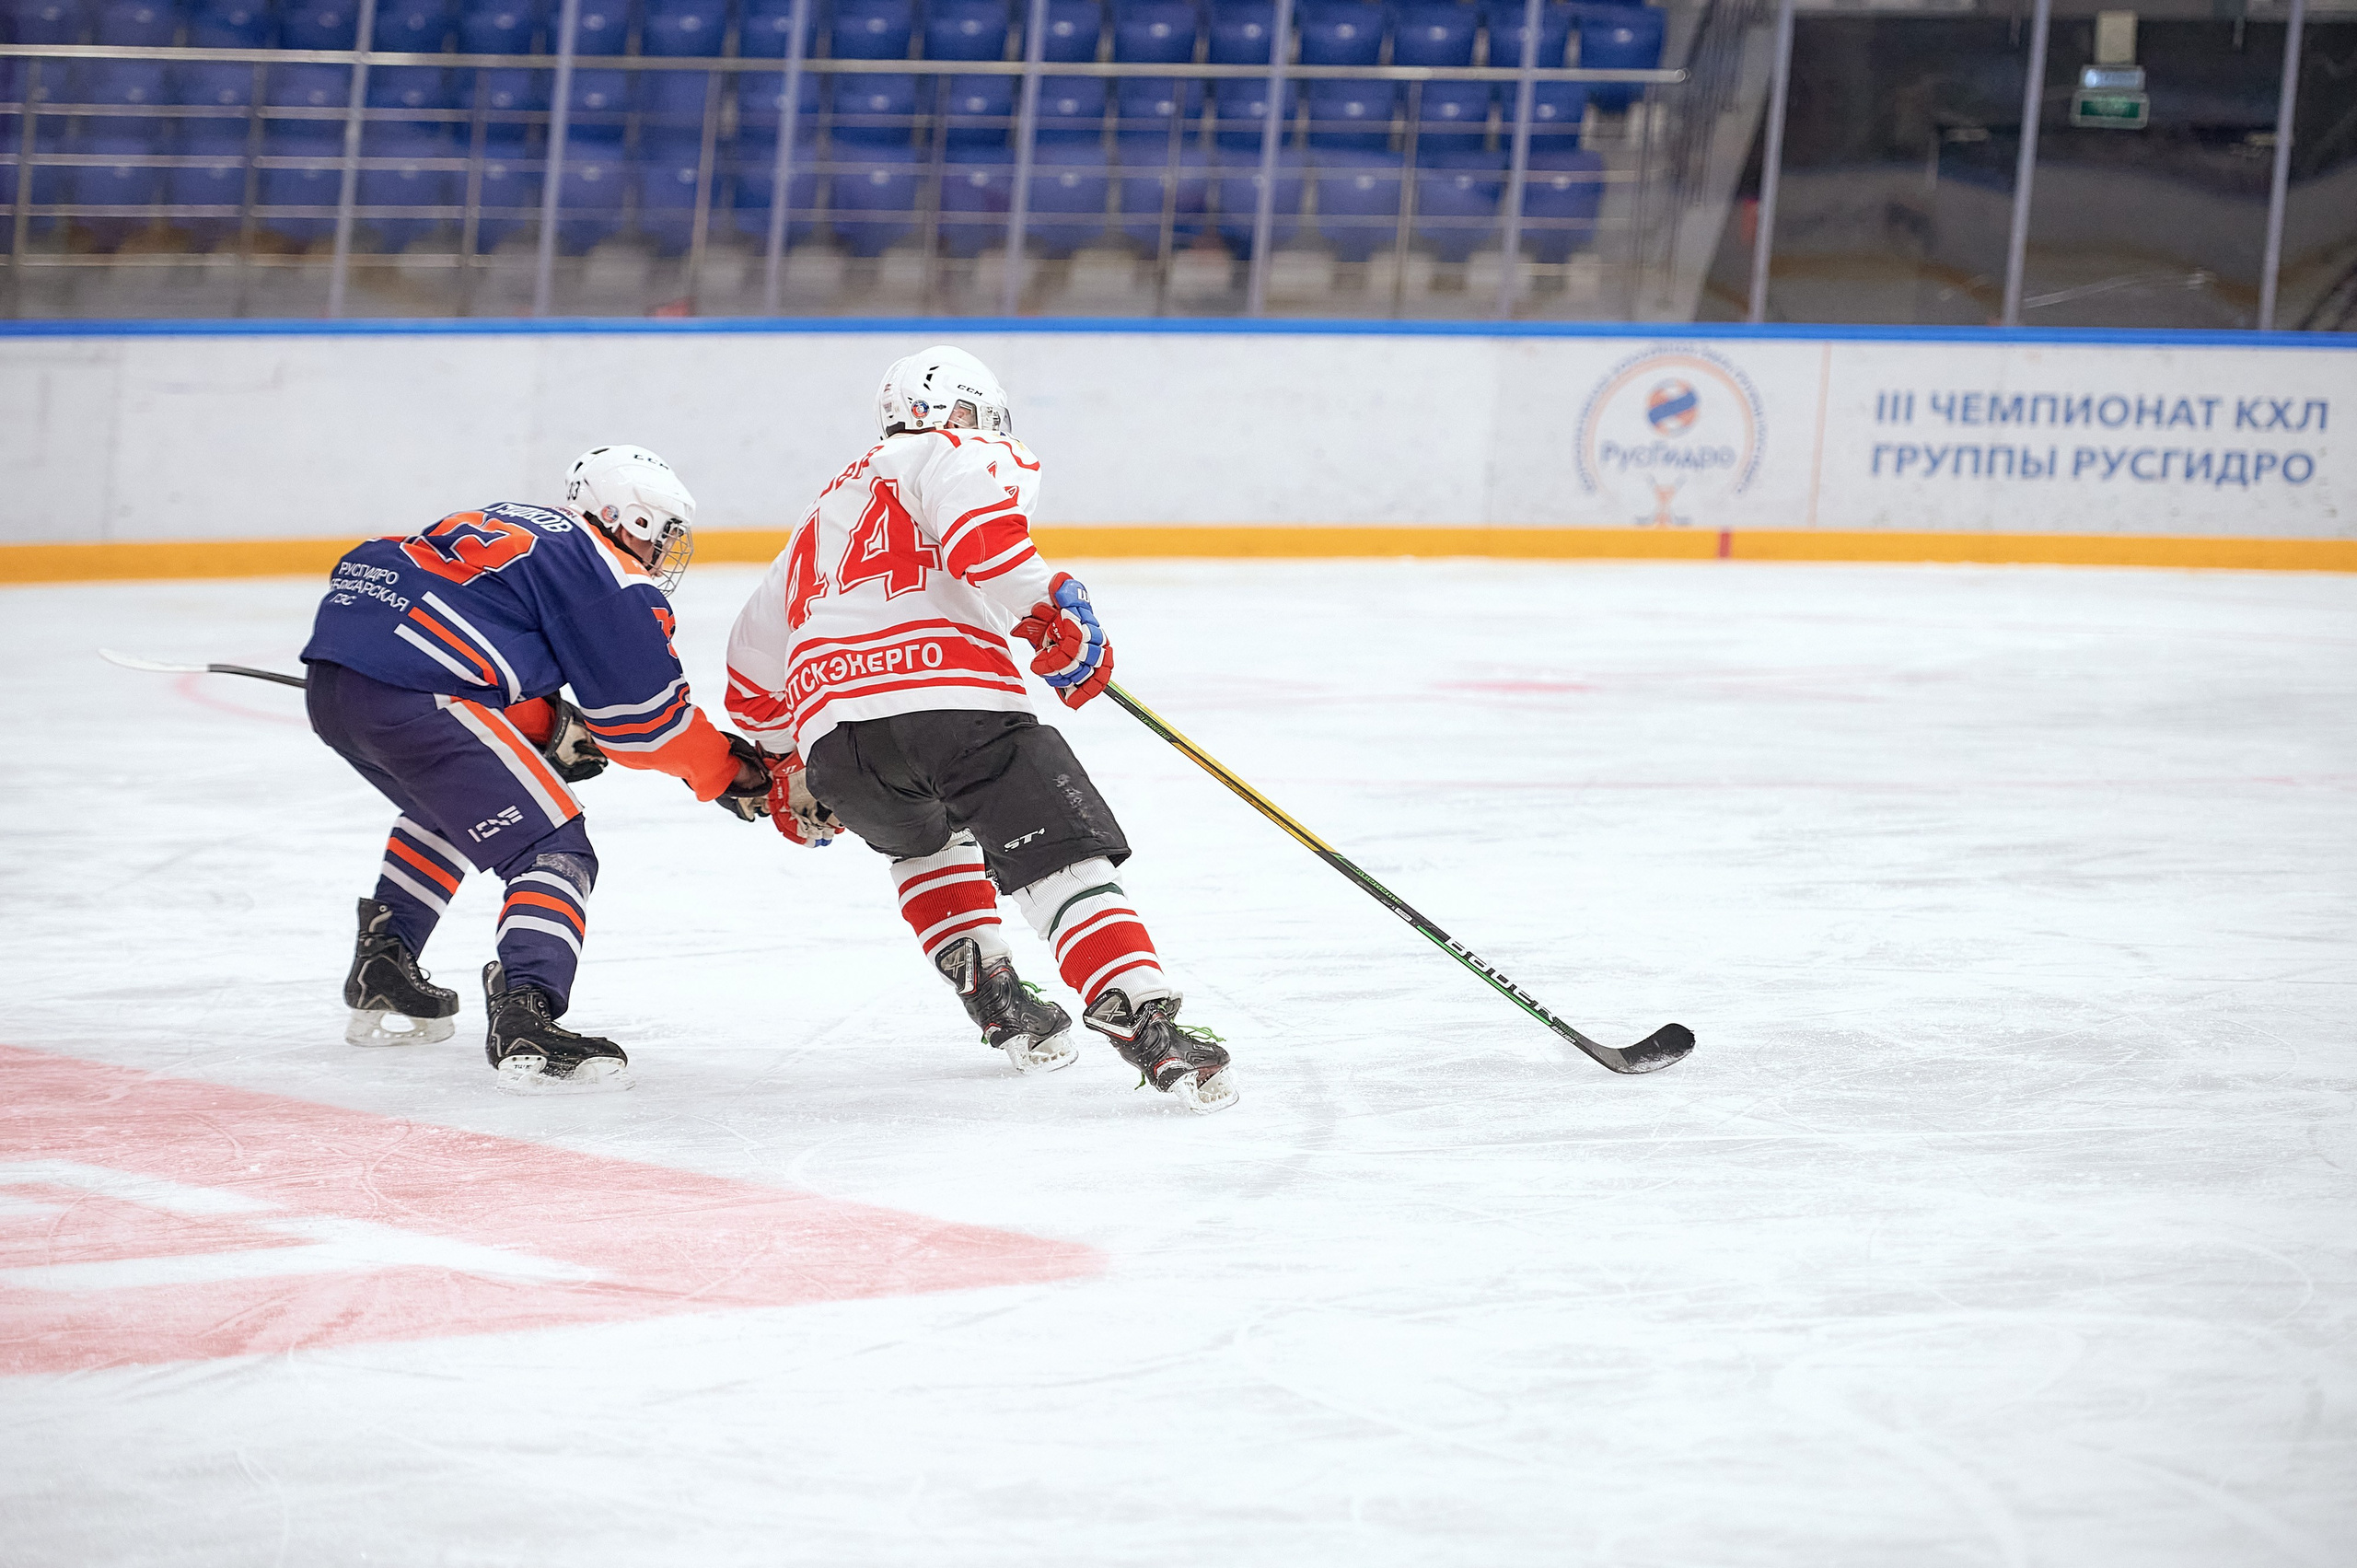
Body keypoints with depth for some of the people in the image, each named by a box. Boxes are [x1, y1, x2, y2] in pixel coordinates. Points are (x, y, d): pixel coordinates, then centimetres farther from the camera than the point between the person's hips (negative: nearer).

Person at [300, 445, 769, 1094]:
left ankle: (380, 980, 38)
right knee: (553, 851, -6)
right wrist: (731, 771, 18)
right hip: (411, 697, -9)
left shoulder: (509, 527, 28)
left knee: (447, 808, 36)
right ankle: (524, 1025, -26)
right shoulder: (610, 577, 2)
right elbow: (646, 718, 3)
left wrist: (550, 730, 20)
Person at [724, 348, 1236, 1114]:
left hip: (832, 728, 6)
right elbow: (975, 529, -13)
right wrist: (1050, 610, -10)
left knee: (923, 840, 34)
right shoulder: (955, 452, 14)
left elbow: (755, 657, 44)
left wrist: (786, 768, 54)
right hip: (953, 694, -6)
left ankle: (995, 999, 23)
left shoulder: (831, 509, 37)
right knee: (1065, 856, -6)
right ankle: (1146, 1025, -24)